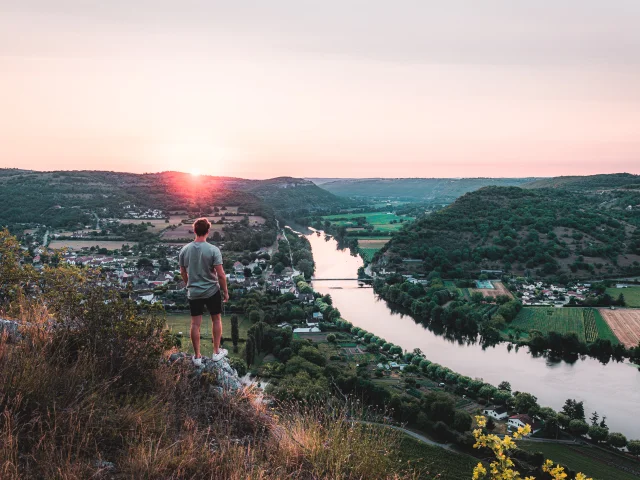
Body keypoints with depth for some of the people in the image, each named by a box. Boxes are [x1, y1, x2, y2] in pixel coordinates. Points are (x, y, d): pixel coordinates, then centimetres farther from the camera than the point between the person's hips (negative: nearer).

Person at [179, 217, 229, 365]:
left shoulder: (185, 250, -4)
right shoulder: (213, 250, -16)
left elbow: (183, 272, 7)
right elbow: (220, 274, -15)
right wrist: (225, 291, -2)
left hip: (193, 293, 3)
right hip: (212, 291, -3)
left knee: (195, 324, 8)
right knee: (216, 320, 16)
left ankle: (197, 356, 16)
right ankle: (216, 352, 22)